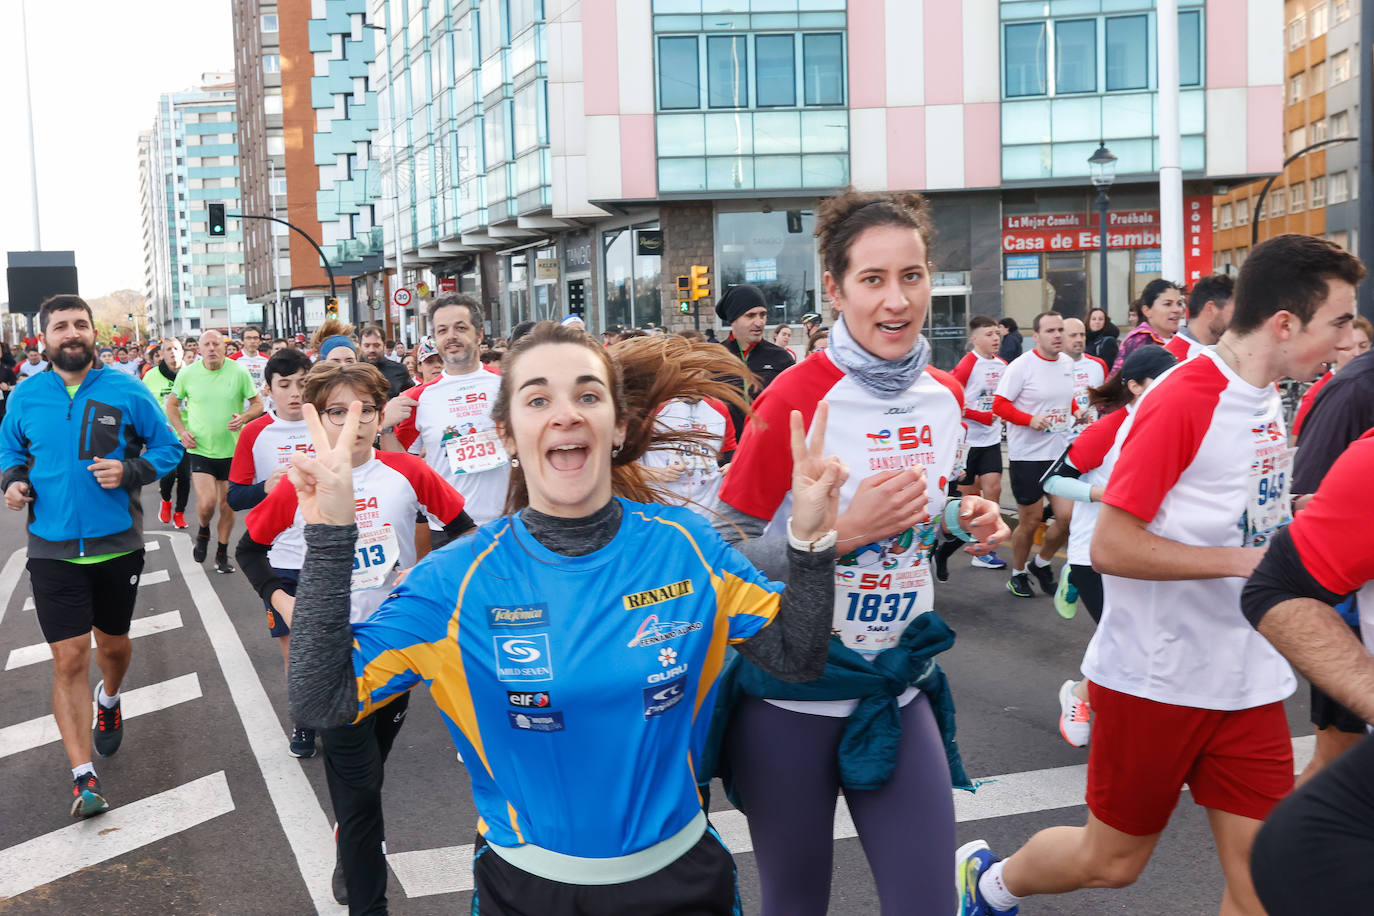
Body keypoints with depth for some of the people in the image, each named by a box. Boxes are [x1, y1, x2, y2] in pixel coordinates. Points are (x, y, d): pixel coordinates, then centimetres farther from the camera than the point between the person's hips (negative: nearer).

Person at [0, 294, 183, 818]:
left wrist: (131, 470, -18)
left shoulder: (126, 391, -5)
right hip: (53, 550, 0)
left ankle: (109, 700, 54)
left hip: (117, 544, 0)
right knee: (70, 660, -5)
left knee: (113, 644, 20)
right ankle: (84, 776, 0)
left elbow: (168, 447, 0)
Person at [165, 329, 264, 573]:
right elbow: (172, 404, 13)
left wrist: (243, 418, -17)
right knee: (206, 502, -14)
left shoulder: (239, 372, -5)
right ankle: (203, 532, 20)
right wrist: (181, 430, -1)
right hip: (201, 450, -1)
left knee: (227, 504, 8)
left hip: (232, 450, 1)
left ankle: (222, 553, 26)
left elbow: (258, 404, 3)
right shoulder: (187, 374, -2)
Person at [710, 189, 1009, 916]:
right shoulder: (795, 400, -17)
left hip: (899, 688, 4)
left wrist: (964, 523, -3)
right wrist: (843, 531, -25)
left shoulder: (946, 397, 1)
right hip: (790, 697, -4)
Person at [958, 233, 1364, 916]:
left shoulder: (1265, 400, 7)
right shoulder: (1182, 400, -19)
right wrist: (1246, 560, -23)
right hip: (1157, 680, -7)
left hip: (1249, 681, 7)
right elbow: (1111, 546, -21)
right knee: (1112, 858, 11)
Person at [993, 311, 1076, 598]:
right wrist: (1031, 419, -24)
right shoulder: (1021, 366, -12)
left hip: (1060, 453, 5)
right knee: (1030, 520, 4)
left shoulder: (1067, 363, 7)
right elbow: (1000, 404, -14)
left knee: (1067, 516, -2)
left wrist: (1077, 411, 5)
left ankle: (1041, 564, 24)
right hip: (1027, 455, -5)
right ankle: (1018, 574, 28)